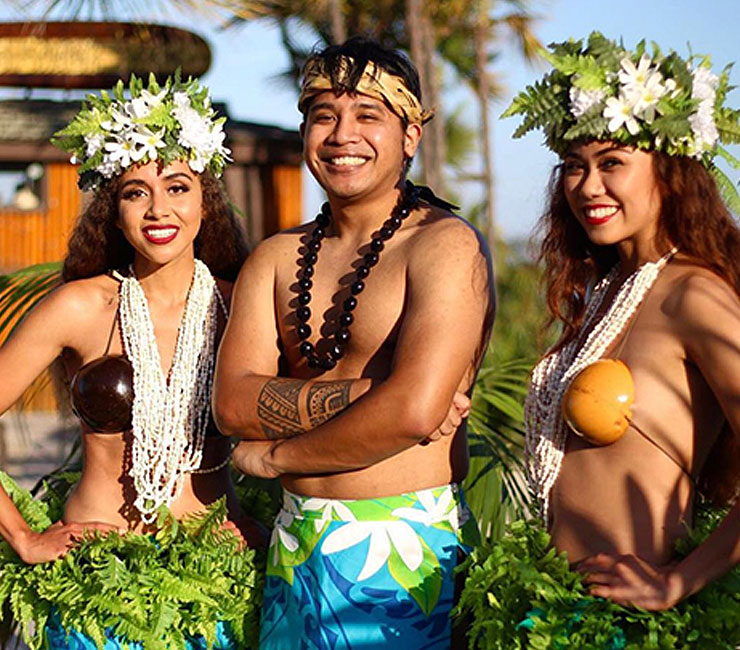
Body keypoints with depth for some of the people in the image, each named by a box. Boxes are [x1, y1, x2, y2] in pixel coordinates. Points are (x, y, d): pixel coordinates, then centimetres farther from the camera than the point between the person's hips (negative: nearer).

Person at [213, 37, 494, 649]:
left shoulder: (447, 245, -9)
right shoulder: (275, 259, 9)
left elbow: (415, 410, -20)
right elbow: (232, 402, -3)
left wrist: (277, 455, -7)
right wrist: (361, 393, -17)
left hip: (406, 551, -5)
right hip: (296, 546, 5)